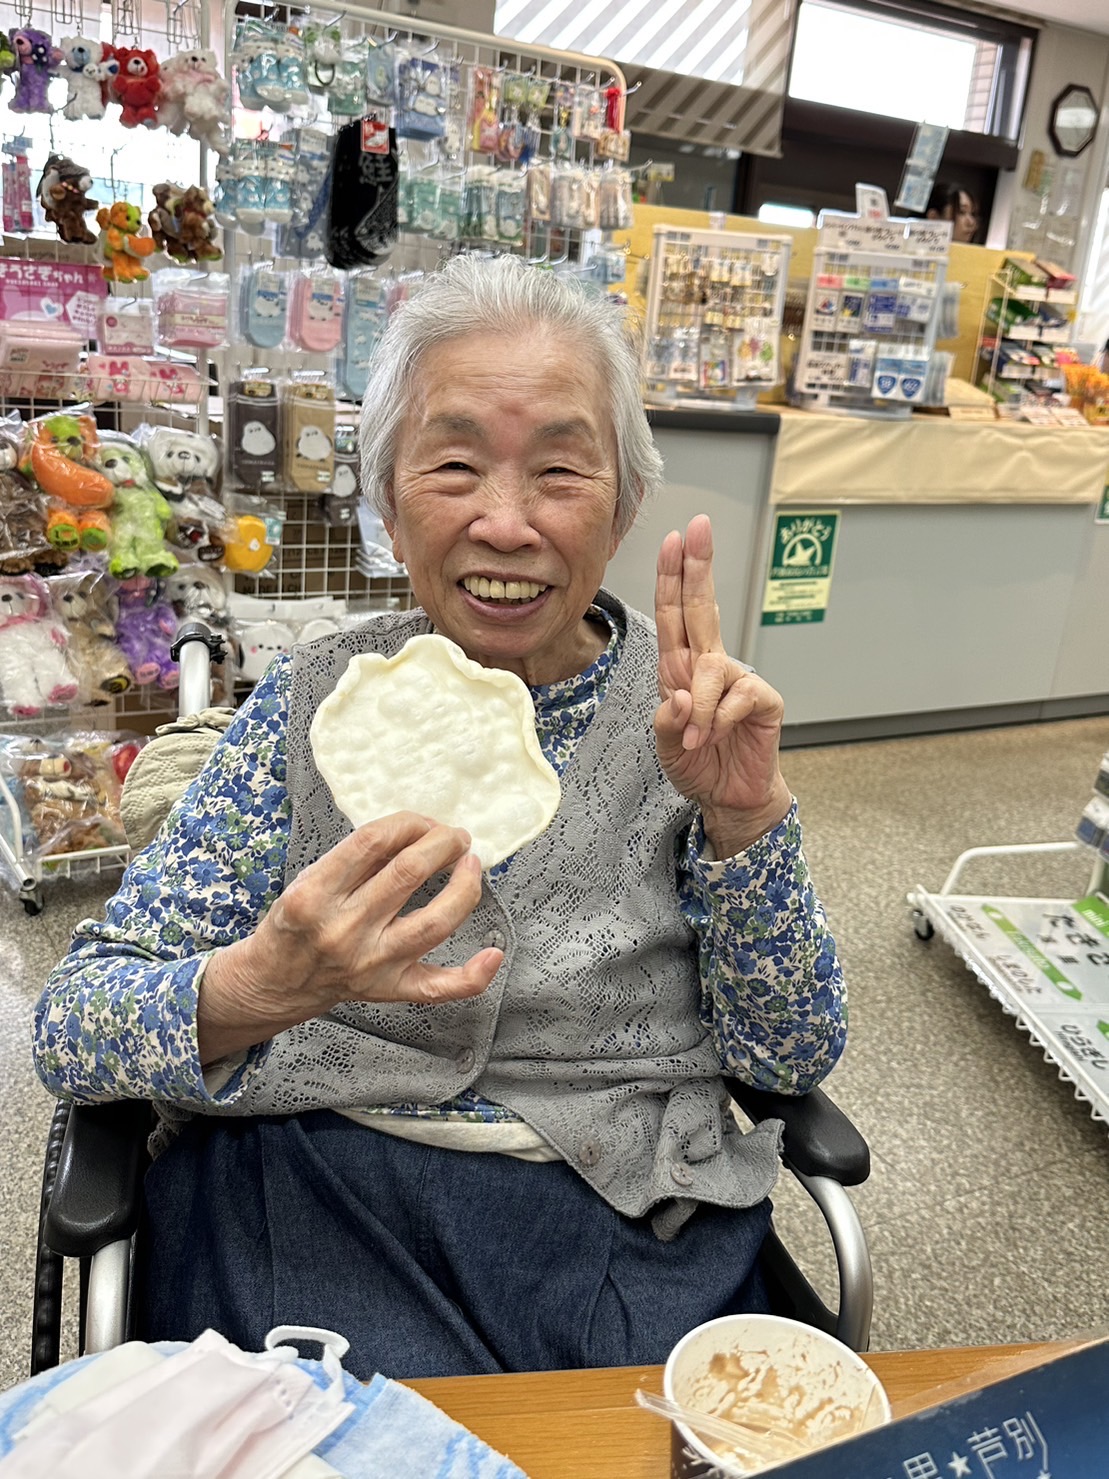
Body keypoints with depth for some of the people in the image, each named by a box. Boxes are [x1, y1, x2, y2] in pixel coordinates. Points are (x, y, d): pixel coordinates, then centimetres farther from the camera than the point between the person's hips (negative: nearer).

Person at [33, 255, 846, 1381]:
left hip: (623, 1215, 1)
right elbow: (70, 1029, -6)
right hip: (309, 1188, 0)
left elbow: (792, 1057, -1)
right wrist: (261, 987, -28)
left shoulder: (683, 709, -1)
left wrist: (744, 818, -18)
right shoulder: (314, 700, -2)